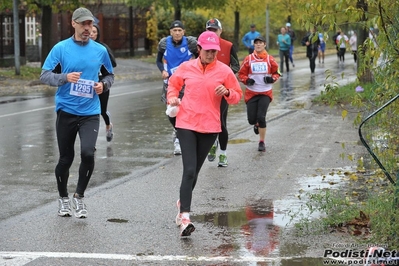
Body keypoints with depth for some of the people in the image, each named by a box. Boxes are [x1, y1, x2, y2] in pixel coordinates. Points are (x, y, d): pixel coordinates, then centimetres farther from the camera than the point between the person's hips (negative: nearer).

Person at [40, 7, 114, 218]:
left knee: (88, 153, -17)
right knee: (66, 158, 7)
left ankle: (79, 196, 5)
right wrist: (65, 77, -22)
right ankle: (63, 198, 31)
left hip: (90, 112, 1)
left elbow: (109, 75, 18)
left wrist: (103, 84, -4)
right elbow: (44, 75, -5)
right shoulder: (61, 48, -3)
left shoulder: (100, 50, 5)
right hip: (66, 111, -1)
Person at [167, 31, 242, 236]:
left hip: (210, 127, 1)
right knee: (189, 170, -13)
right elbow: (173, 84, 19)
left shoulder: (224, 71, 0)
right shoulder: (186, 68, 2)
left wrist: (227, 92, -15)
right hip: (186, 124, -1)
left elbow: (237, 96, 7)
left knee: (194, 170, 14)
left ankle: (183, 202, 40)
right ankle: (184, 216, -15)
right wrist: (172, 97, -1)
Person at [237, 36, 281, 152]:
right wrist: (247, 80, -15)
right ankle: (256, 124, 39)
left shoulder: (270, 59, -1)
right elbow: (241, 74, 4)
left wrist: (272, 78, -11)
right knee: (251, 119, -1)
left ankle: (262, 142, 5)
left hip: (265, 93, -1)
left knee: (261, 117, -12)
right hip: (251, 93, 1)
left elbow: (277, 72, 10)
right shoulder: (248, 59, -2)